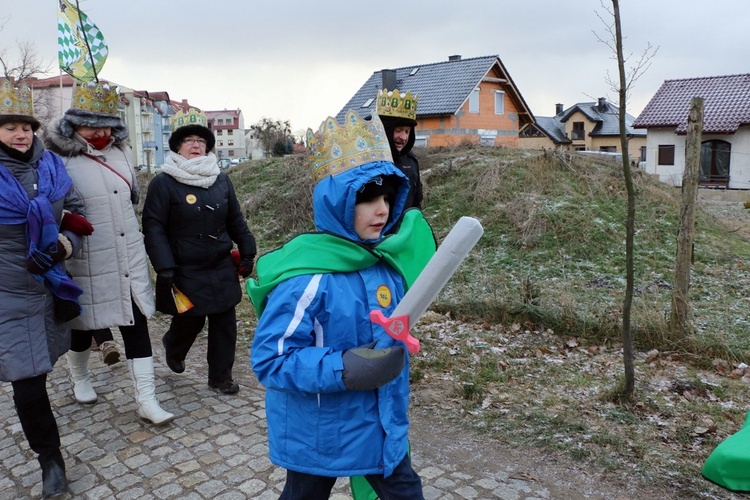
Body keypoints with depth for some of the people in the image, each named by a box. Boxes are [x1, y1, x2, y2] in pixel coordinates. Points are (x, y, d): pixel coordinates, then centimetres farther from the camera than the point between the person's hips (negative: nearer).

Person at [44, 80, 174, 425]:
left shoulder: (120, 151, 7)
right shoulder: (59, 158, -12)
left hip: (129, 261, 5)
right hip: (87, 265, -4)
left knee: (137, 324, 4)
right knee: (83, 326, 16)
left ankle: (146, 400, 12)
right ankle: (80, 378, 45)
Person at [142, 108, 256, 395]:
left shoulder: (221, 180, 7)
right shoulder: (163, 183, -8)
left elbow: (236, 220, 13)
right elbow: (153, 228, -10)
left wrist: (246, 253, 11)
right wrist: (165, 269, -16)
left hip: (222, 269, 4)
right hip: (185, 272, -4)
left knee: (225, 322, 6)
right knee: (190, 321, 7)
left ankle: (221, 376, 23)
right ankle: (173, 349, 43)